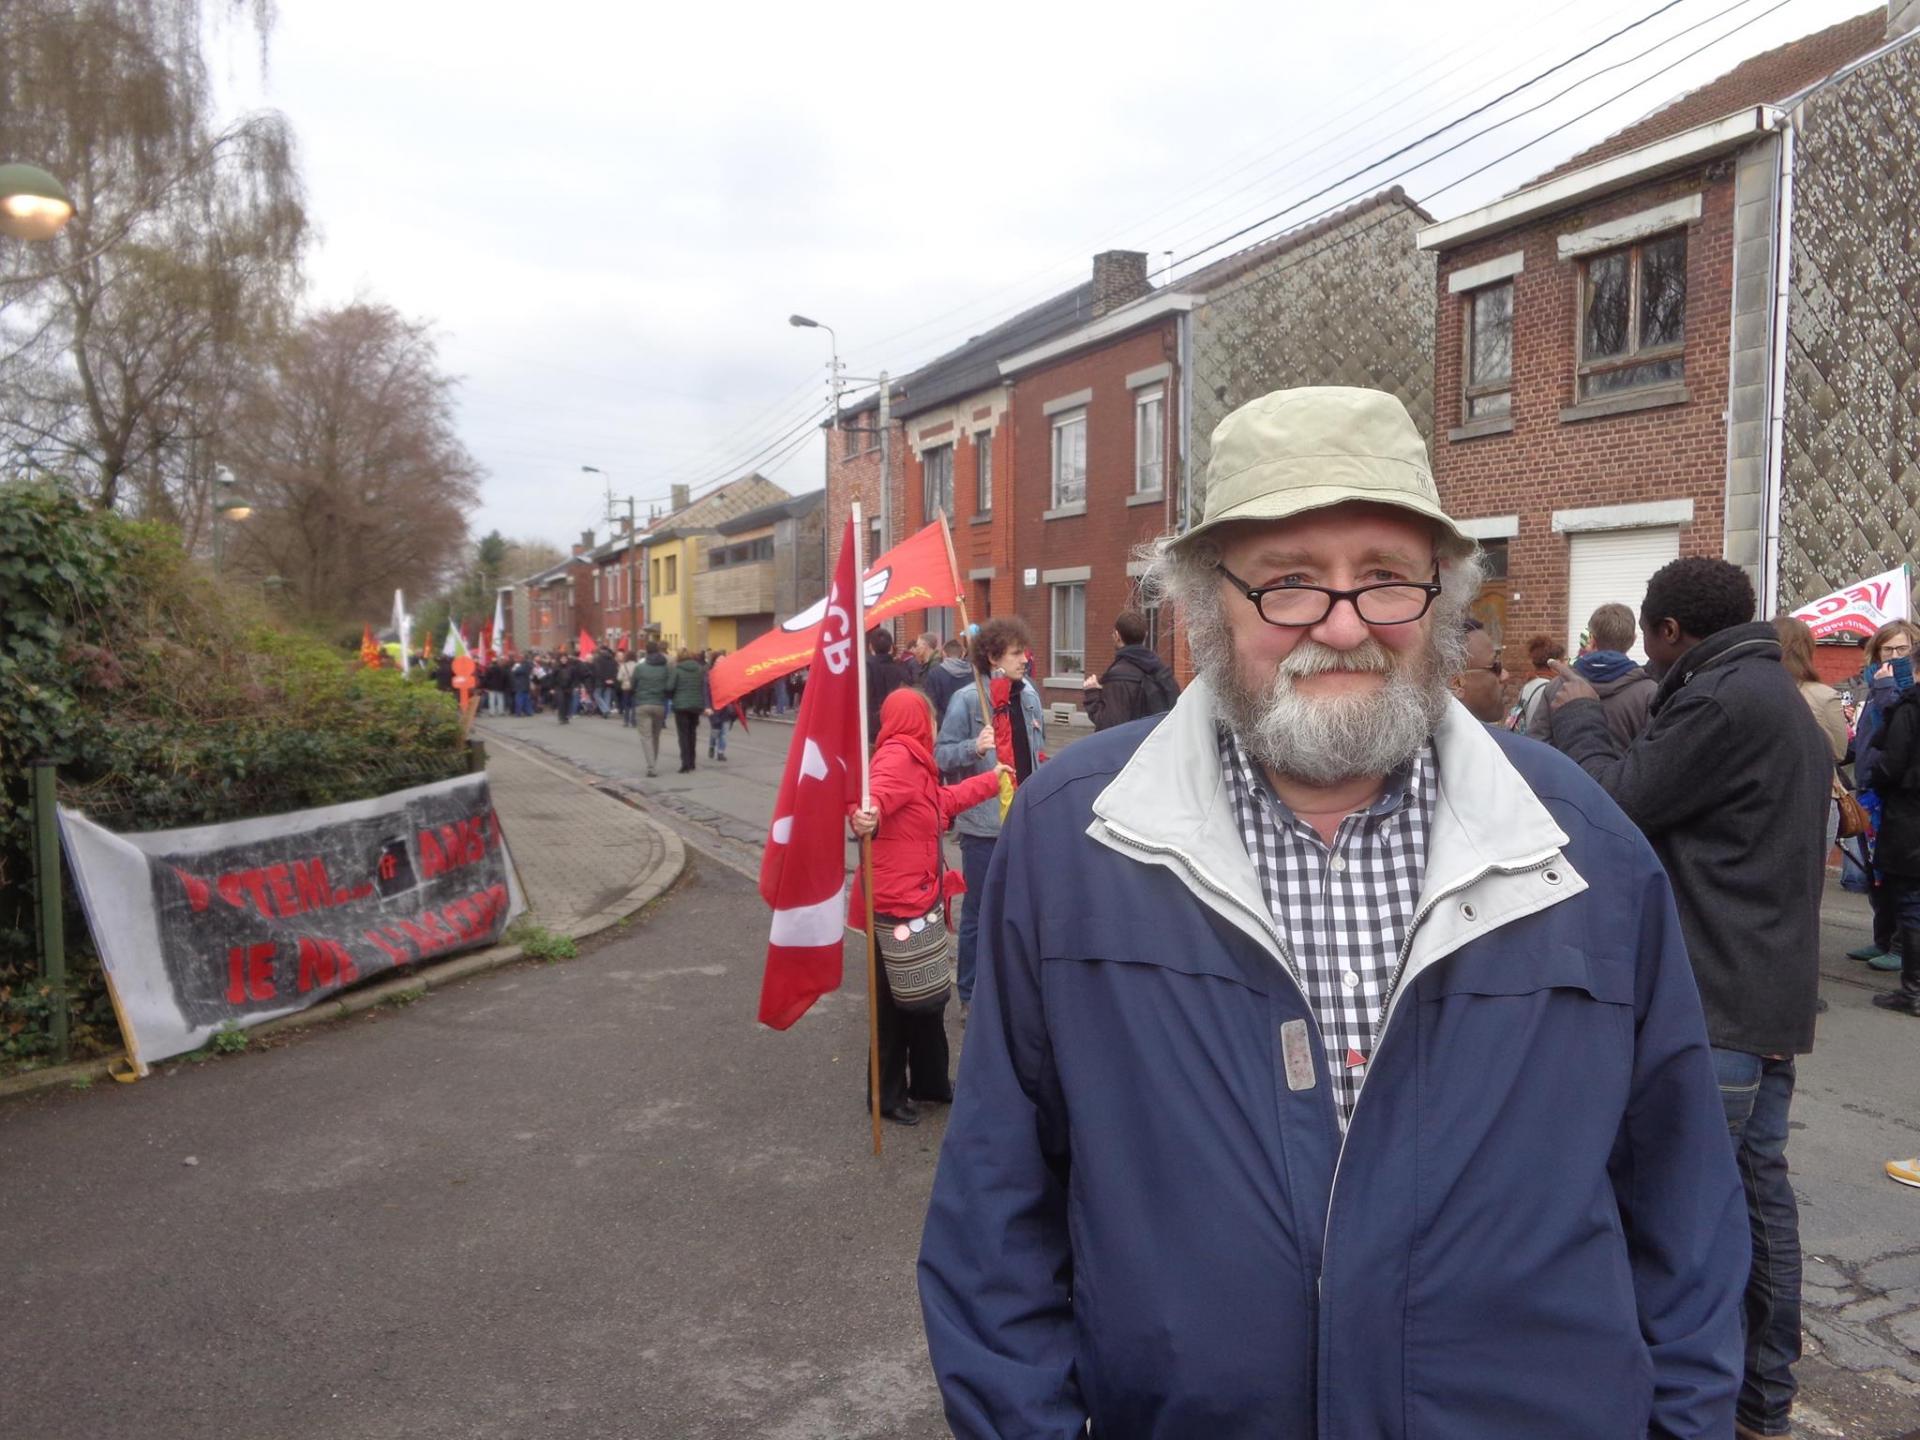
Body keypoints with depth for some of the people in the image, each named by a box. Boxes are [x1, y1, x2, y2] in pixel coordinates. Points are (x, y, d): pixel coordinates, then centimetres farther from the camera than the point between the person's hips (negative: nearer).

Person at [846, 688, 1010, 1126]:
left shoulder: (915, 763, 15)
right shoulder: (898, 757, -17)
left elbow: (945, 800, 32)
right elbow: (878, 792, -37)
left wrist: (993, 780, 43)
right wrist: (867, 814, -59)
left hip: (922, 899, 10)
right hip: (897, 905, -10)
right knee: (896, 1000, 3)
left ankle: (930, 1082, 34)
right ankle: (888, 1094, 17)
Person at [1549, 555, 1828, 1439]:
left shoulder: (1720, 699, -16)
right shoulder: (1779, 697, 18)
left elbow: (1615, 803, -14)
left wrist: (1577, 717, 2)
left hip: (1715, 1000, -10)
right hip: (1775, 992, 10)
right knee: (1759, 1185, 16)